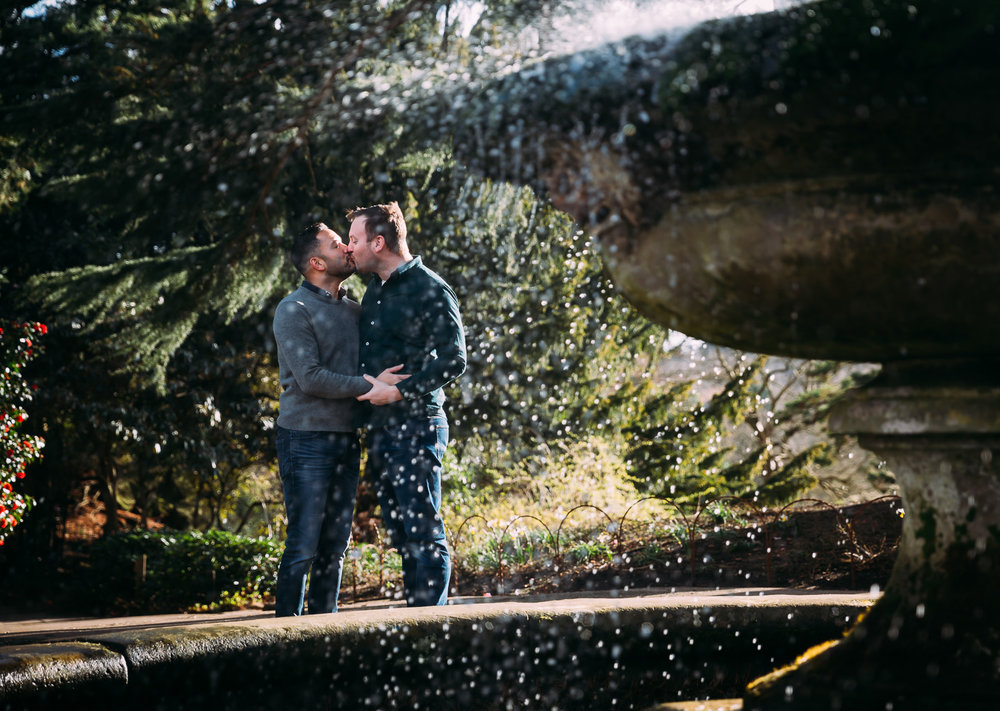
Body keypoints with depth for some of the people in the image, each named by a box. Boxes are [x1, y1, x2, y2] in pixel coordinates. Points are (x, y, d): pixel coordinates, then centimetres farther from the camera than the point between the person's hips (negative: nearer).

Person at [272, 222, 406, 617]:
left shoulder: (353, 309, 15)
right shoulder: (294, 310, -6)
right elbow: (310, 378, -15)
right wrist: (371, 385, -15)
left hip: (346, 438, 7)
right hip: (307, 439, -7)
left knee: (335, 547, 8)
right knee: (303, 547, -7)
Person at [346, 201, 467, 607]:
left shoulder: (430, 291, -9)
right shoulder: (374, 291, 16)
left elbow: (453, 360, -14)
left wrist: (399, 391, -17)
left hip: (415, 426, -9)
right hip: (380, 430, 9)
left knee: (423, 533, -8)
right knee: (400, 535, 11)